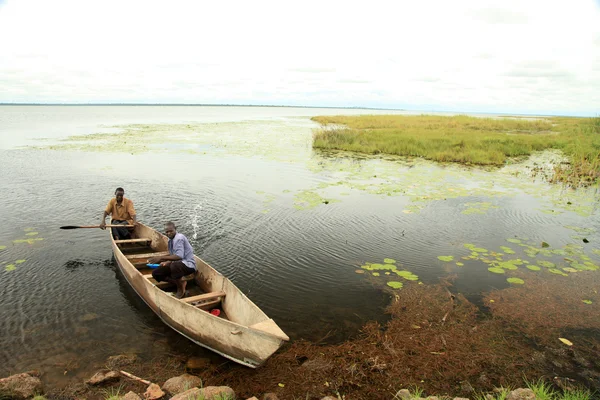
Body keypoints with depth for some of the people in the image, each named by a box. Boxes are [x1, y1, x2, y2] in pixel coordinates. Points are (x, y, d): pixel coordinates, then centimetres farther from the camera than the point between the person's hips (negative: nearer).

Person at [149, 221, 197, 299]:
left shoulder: (179, 238, -18)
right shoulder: (170, 240, 10)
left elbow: (179, 256, -30)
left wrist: (161, 258, -31)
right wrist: (166, 262, -2)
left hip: (188, 265, -9)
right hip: (178, 264, 9)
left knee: (174, 266, -41)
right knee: (156, 273, -1)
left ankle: (181, 289, -14)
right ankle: (180, 283, 0)